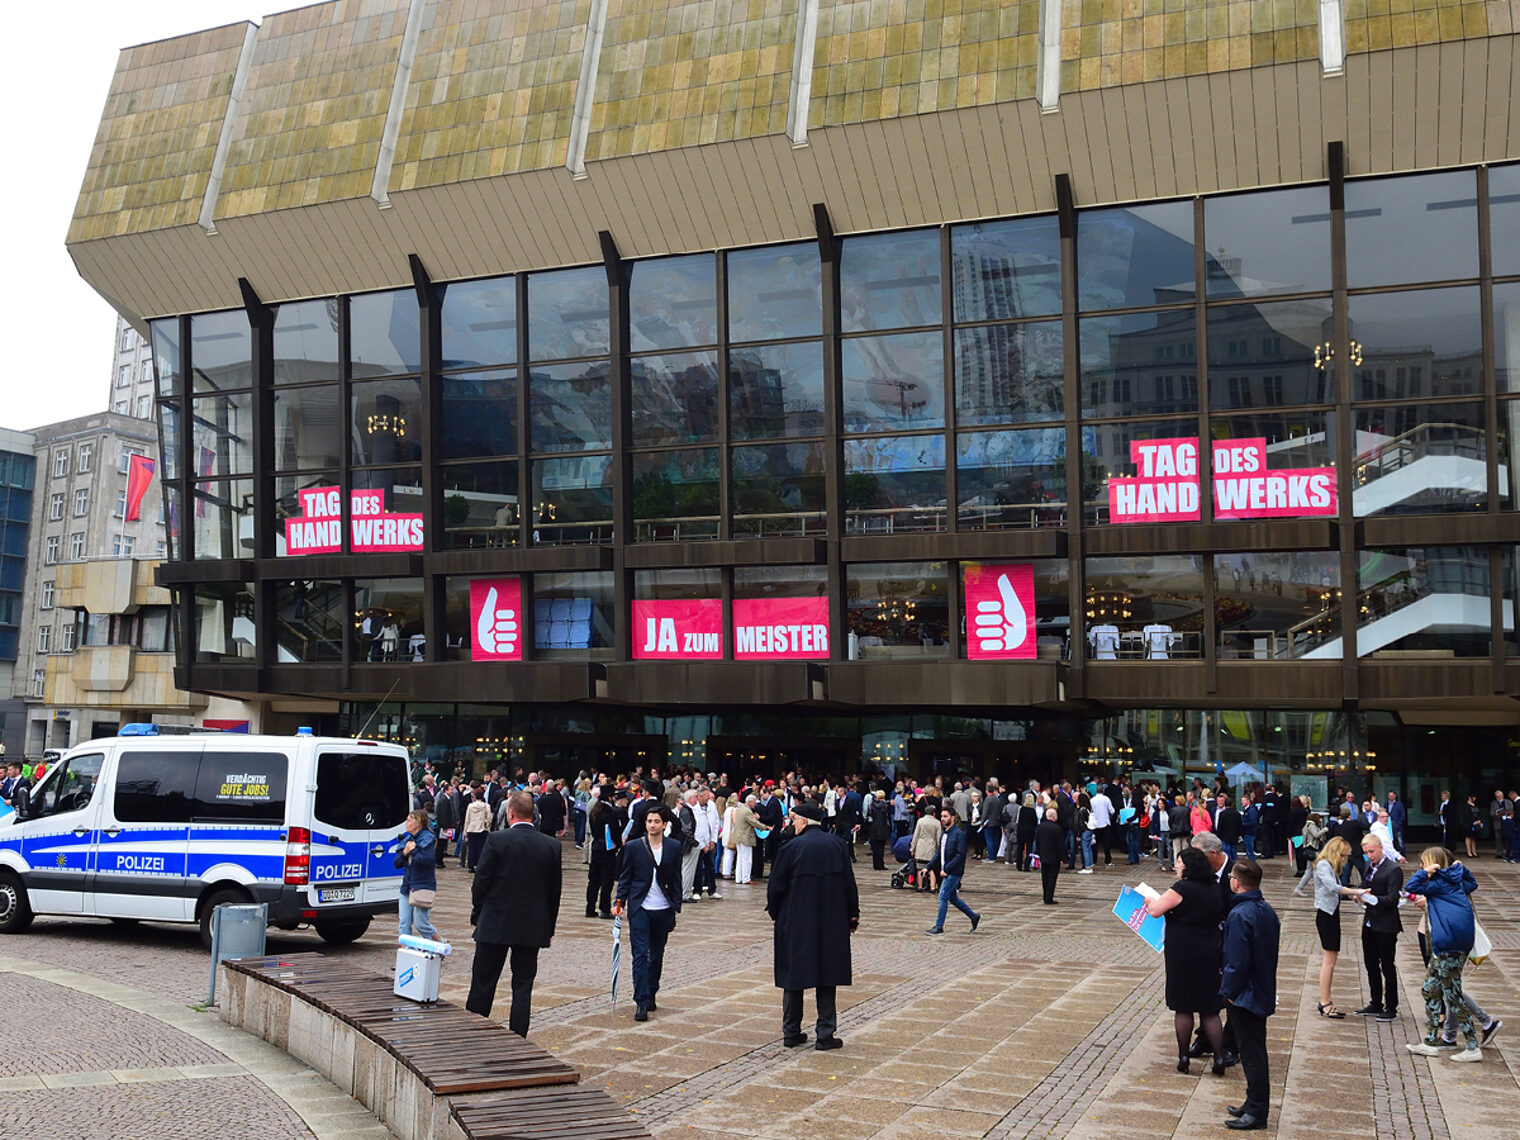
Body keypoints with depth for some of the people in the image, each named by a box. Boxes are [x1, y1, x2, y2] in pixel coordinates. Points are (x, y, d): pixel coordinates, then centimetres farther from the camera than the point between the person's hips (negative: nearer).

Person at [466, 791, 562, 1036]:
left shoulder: (496, 840, -11)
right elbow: (555, 889, 4)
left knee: (483, 984, 8)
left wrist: (477, 916, 7)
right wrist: (549, 928, 13)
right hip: (532, 928, 2)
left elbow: (481, 882, -7)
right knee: (523, 986, 7)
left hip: (495, 924, -2)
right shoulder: (552, 845, -2)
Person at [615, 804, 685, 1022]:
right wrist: (619, 902, -5)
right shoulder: (633, 847, 0)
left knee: (657, 955, 12)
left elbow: (676, 880, 7)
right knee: (640, 955, -8)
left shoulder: (674, 847, 3)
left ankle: (651, 994, 29)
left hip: (663, 909, 2)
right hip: (640, 908, -2)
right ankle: (641, 1002, -9)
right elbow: (625, 878, 5)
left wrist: (676, 908, 3)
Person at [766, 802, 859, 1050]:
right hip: (831, 924, 2)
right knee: (827, 976, 8)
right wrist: (853, 914, 12)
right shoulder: (837, 844, 0)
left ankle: (791, 1032, 15)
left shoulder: (791, 847, -9)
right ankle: (825, 1034, 5)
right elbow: (849, 882, 3)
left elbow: (776, 885, -6)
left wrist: (774, 913, 10)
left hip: (795, 923, -2)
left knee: (793, 974, 9)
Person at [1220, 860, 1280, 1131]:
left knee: (1251, 1054, -1)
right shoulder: (1268, 911, 5)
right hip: (1263, 993, 9)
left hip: (1244, 996, -9)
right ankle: (1255, 1105, 27)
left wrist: (1229, 991, -11)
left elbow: (1237, 960, -24)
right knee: (1255, 1050, 17)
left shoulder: (1240, 915, -23)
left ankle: (1256, 1112, 7)